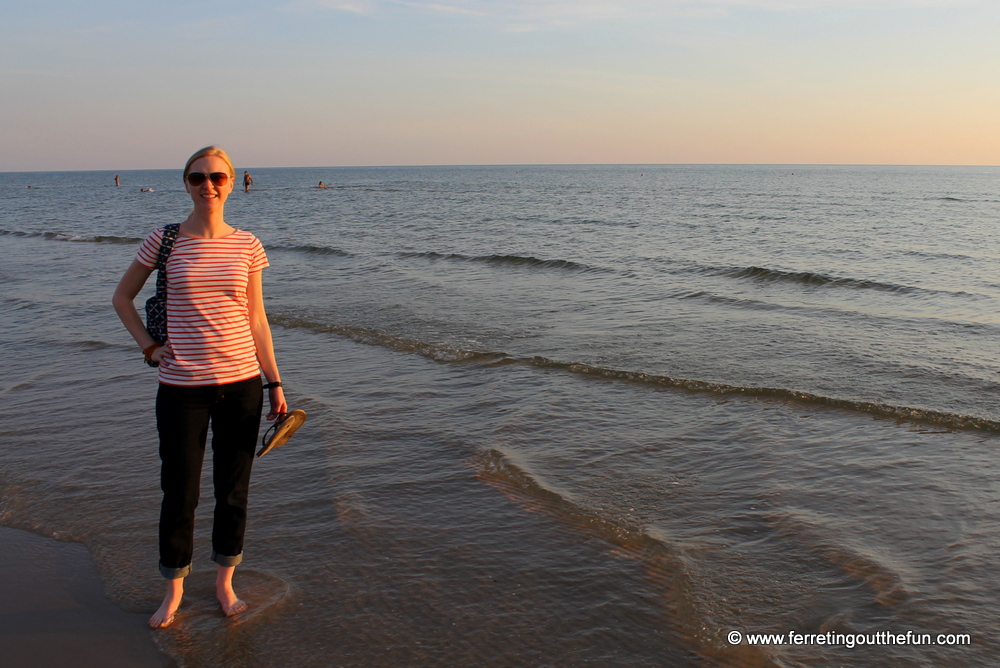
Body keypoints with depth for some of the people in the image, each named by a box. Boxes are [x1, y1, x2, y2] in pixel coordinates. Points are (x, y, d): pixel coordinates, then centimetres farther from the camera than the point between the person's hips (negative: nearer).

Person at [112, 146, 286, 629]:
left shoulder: (247, 246, 2)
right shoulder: (164, 241, -2)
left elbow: (256, 319, 7)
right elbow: (122, 297, 11)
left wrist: (274, 382, 5)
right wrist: (149, 346, 0)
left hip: (241, 381, 2)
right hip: (182, 386, -1)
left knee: (233, 488, 11)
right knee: (179, 492, 7)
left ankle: (224, 581, 31)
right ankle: (173, 591, 28)